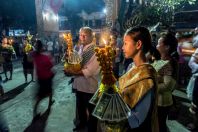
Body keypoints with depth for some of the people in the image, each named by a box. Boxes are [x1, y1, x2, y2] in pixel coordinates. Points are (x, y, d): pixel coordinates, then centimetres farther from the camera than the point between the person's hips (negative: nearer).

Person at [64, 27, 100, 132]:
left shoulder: (95, 50, -17)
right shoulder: (81, 48, 7)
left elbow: (89, 71, -23)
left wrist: (74, 72, -22)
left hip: (89, 85, -7)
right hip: (79, 83, 8)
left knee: (91, 109, 12)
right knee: (80, 106, 26)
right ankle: (82, 123, 50)